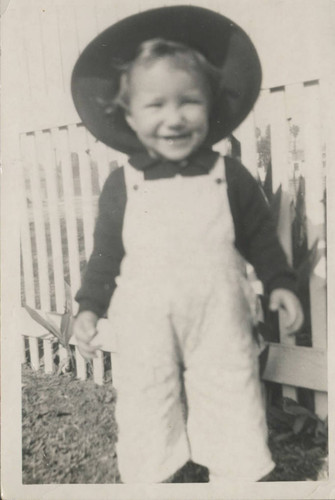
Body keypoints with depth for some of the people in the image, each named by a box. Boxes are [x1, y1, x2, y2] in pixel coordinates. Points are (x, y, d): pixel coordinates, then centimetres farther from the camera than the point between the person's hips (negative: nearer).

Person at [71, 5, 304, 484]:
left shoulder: (229, 176, -2)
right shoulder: (122, 186, -3)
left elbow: (259, 232, 8)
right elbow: (106, 251, 5)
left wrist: (279, 281, 4)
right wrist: (90, 305, 3)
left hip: (219, 323, 1)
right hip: (144, 328, 0)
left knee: (234, 405, 11)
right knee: (145, 411, 11)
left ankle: (238, 474, 36)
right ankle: (148, 478, 36)